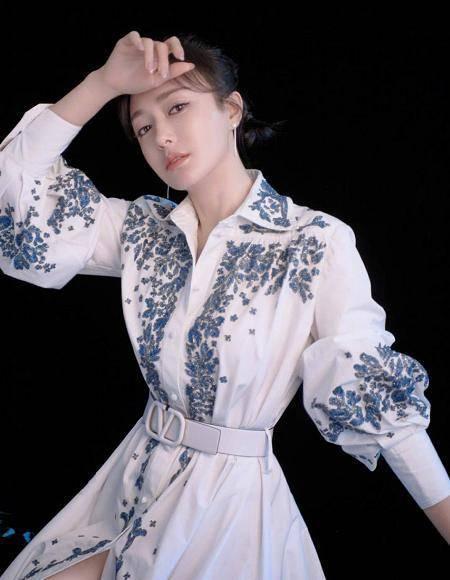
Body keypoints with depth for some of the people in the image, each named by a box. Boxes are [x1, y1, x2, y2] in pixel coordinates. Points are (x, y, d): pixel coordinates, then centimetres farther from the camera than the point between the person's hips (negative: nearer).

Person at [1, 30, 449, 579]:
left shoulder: (319, 244, -15)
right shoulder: (144, 230, -1)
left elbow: (374, 394, -11)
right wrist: (102, 83, -13)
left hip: (235, 498, -4)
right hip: (133, 486, 4)